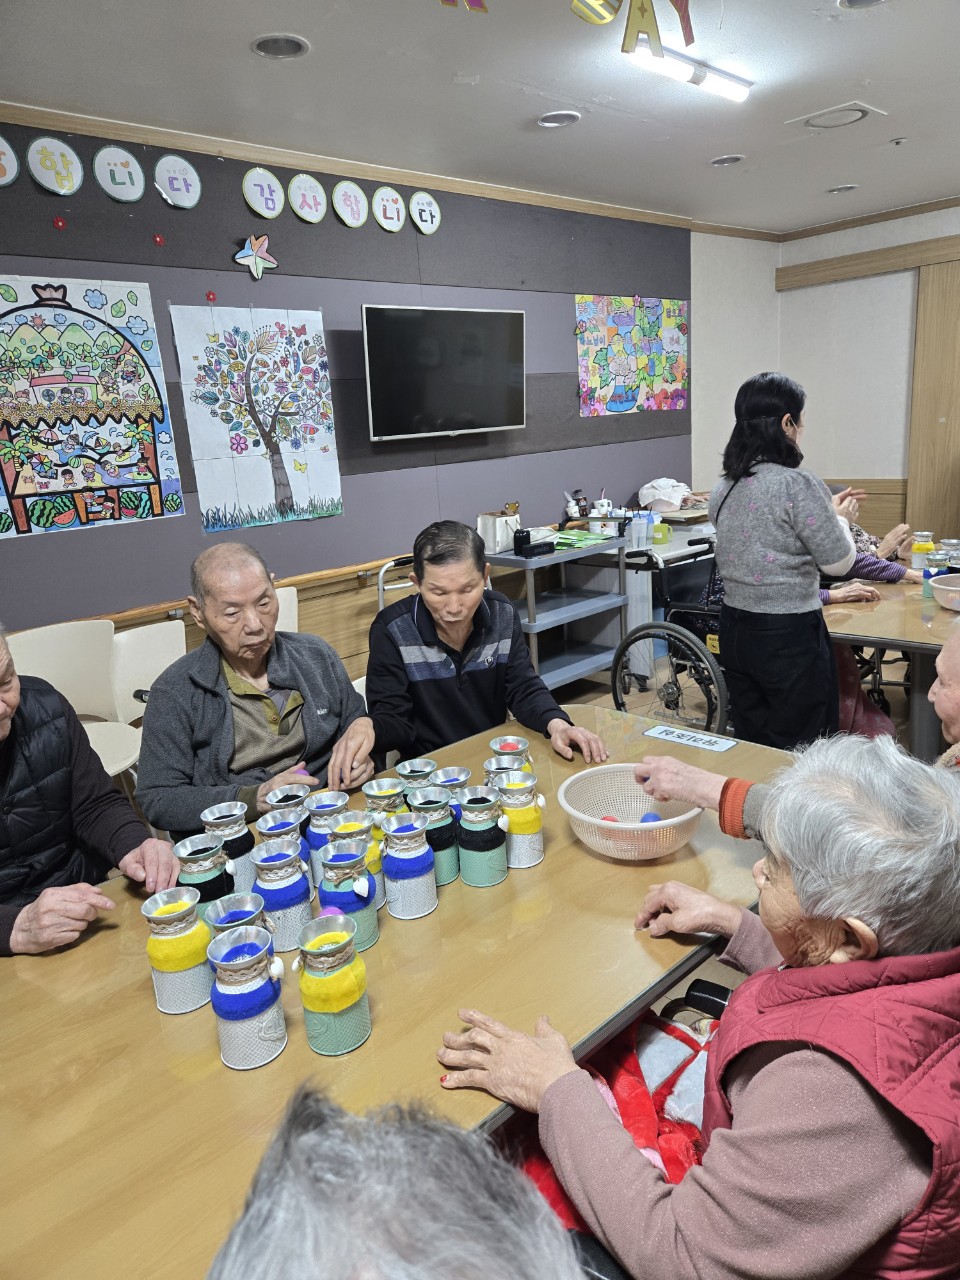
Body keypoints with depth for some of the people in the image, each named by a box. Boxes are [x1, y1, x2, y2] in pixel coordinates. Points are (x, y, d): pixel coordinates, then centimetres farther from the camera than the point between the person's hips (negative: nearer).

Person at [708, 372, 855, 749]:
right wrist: (840, 522, 11)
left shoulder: (724, 488, 4)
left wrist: (824, 513, 22)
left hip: (734, 629, 7)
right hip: (790, 636, -7)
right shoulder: (798, 484, -17)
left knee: (751, 746, 17)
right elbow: (838, 563, -9)